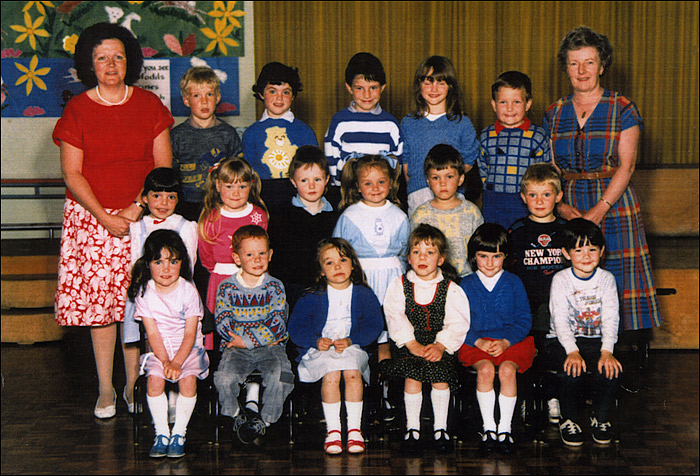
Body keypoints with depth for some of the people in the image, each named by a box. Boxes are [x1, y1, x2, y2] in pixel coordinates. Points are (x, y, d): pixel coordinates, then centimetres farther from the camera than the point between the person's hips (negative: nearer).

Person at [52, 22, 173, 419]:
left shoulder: (149, 105, 6)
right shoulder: (77, 110, 2)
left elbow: (163, 165, 4)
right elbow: (72, 174, -1)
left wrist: (136, 207, -8)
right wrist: (105, 217, -11)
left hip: (141, 215, 1)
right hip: (91, 218, 0)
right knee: (99, 301, -1)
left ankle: (134, 387, 10)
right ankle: (106, 390, 10)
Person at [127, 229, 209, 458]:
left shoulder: (188, 291, -8)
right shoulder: (144, 293, -3)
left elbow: (190, 333, -10)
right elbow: (153, 333, -6)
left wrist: (177, 362, -21)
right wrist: (165, 361, -18)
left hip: (189, 349, -1)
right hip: (158, 350, 2)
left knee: (188, 379, -26)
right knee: (154, 378, -25)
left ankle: (179, 433, -13)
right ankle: (161, 433, -12)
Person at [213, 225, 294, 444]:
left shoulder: (275, 287, 5)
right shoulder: (227, 287, 4)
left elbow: (278, 324, -4)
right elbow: (222, 323, -4)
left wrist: (247, 341, -15)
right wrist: (265, 335, -12)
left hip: (270, 346, 0)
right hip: (236, 348, 0)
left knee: (279, 376, -29)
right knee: (225, 377, -28)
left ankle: (264, 418, -7)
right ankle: (236, 414, -1)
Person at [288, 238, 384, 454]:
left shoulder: (364, 294, 7)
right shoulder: (313, 297, 5)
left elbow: (374, 325, 2)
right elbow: (296, 327, 4)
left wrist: (351, 341, -13)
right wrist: (316, 341, -14)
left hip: (353, 348, 1)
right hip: (320, 350, 0)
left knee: (352, 372, -31)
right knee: (331, 374, -31)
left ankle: (354, 428, -24)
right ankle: (332, 429, -25)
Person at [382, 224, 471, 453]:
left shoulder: (451, 289, 4)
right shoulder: (398, 286, 6)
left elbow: (457, 324, -3)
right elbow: (395, 319, -4)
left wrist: (441, 346, -17)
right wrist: (412, 344, -16)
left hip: (440, 346, 0)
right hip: (409, 345, 0)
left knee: (440, 373, -26)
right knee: (412, 373, -26)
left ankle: (440, 428, -9)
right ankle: (412, 428, -11)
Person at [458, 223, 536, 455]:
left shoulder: (513, 282, 8)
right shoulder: (465, 285, 8)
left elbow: (524, 320, 4)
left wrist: (506, 341, -13)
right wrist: (479, 342, -15)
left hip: (511, 340, 0)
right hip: (476, 342, 0)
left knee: (507, 370, -30)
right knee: (485, 369, -30)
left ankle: (505, 428, -19)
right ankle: (488, 428, -19)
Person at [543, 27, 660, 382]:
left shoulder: (623, 110, 1)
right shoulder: (554, 114, 12)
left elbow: (626, 166, -6)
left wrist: (599, 210, -16)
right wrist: (559, 205, -7)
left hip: (613, 205, -3)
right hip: (568, 210, 3)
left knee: (621, 282, -7)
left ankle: (632, 370, 5)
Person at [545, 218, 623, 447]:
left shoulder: (606, 279, 2)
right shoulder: (561, 280, -4)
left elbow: (611, 318, -6)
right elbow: (560, 320, -12)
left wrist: (607, 351, -21)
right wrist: (572, 351, -27)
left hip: (596, 340, 2)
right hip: (563, 341, -2)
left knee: (609, 369, -26)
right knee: (570, 369, -31)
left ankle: (601, 419, -2)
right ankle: (570, 420, -8)